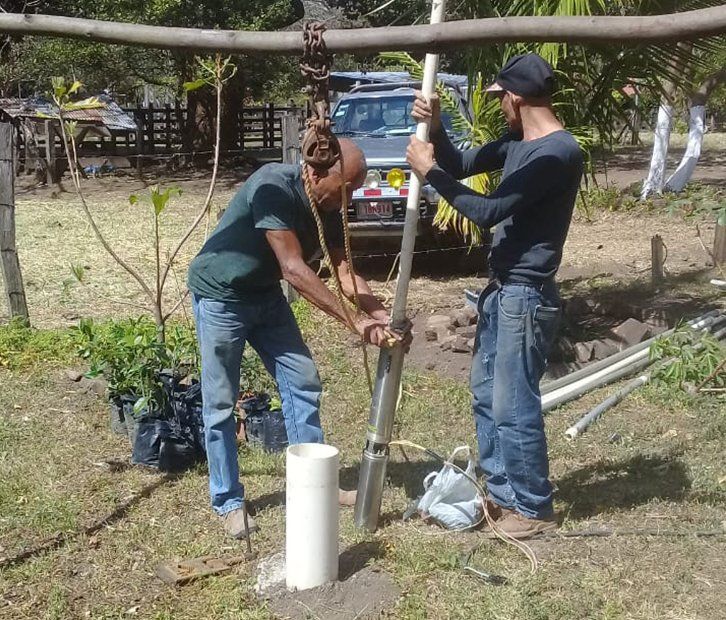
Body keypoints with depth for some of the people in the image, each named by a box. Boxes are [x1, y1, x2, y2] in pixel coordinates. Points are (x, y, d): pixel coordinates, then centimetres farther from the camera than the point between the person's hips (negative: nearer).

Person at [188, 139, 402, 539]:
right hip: (220, 295, -7)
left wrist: (382, 316, -26)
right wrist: (354, 322, -36)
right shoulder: (274, 187, -31)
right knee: (220, 403, -1)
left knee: (303, 381, 6)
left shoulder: (328, 210, -8)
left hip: (265, 294, 7)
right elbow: (294, 270, -35)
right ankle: (228, 501, 13)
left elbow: (345, 273, -9)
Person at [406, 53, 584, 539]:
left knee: (514, 407, -2)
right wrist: (435, 128, 0)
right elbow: (461, 166, 19)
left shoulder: (558, 152, -20)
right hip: (502, 289, 10)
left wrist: (430, 171, -15)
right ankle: (501, 492, 30)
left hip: (527, 296, -10)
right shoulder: (518, 143, 10)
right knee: (487, 394, 17)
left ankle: (534, 509, 14)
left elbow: (489, 211, -23)